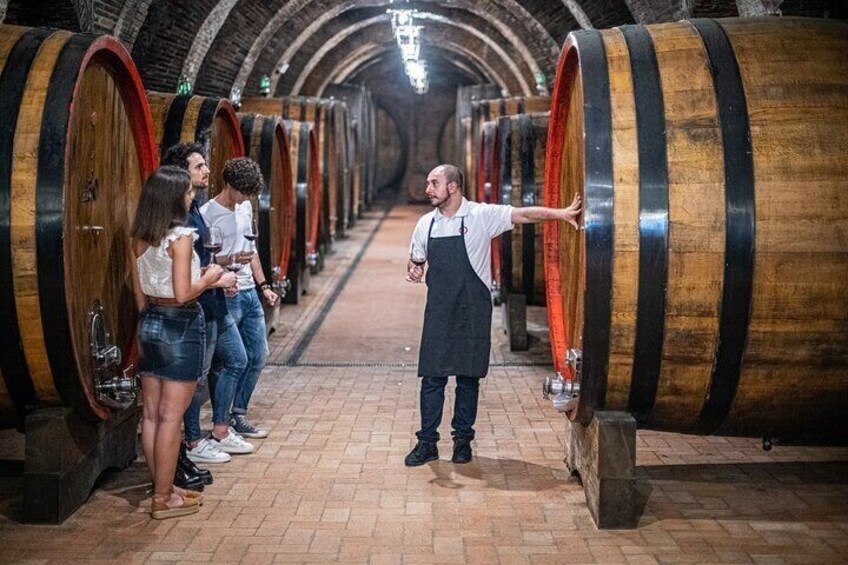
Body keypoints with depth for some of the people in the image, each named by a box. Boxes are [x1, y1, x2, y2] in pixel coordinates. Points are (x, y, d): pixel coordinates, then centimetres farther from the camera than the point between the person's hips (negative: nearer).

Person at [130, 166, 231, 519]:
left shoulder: (139, 238, 6)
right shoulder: (181, 236, -16)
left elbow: (139, 293, 11)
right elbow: (183, 294, -19)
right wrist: (209, 278, -3)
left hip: (150, 322, 8)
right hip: (181, 325, -8)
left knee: (151, 414, 12)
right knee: (170, 417, -1)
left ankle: (163, 488, 25)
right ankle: (163, 499, 6)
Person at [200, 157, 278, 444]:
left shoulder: (245, 208, 11)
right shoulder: (207, 214, -13)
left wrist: (263, 285, 16)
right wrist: (230, 260, -26)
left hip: (250, 294, 8)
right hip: (225, 298, -8)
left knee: (258, 355, 13)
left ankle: (238, 416, 25)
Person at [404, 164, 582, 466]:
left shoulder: (482, 215, -5)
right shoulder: (426, 224, 8)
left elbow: (523, 214, -13)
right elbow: (415, 259, 19)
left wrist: (560, 213, -24)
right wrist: (413, 269, -4)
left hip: (472, 311, -3)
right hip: (438, 311, 3)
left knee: (468, 377, 6)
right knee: (432, 376, 2)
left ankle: (463, 440, 20)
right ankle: (427, 442, 12)